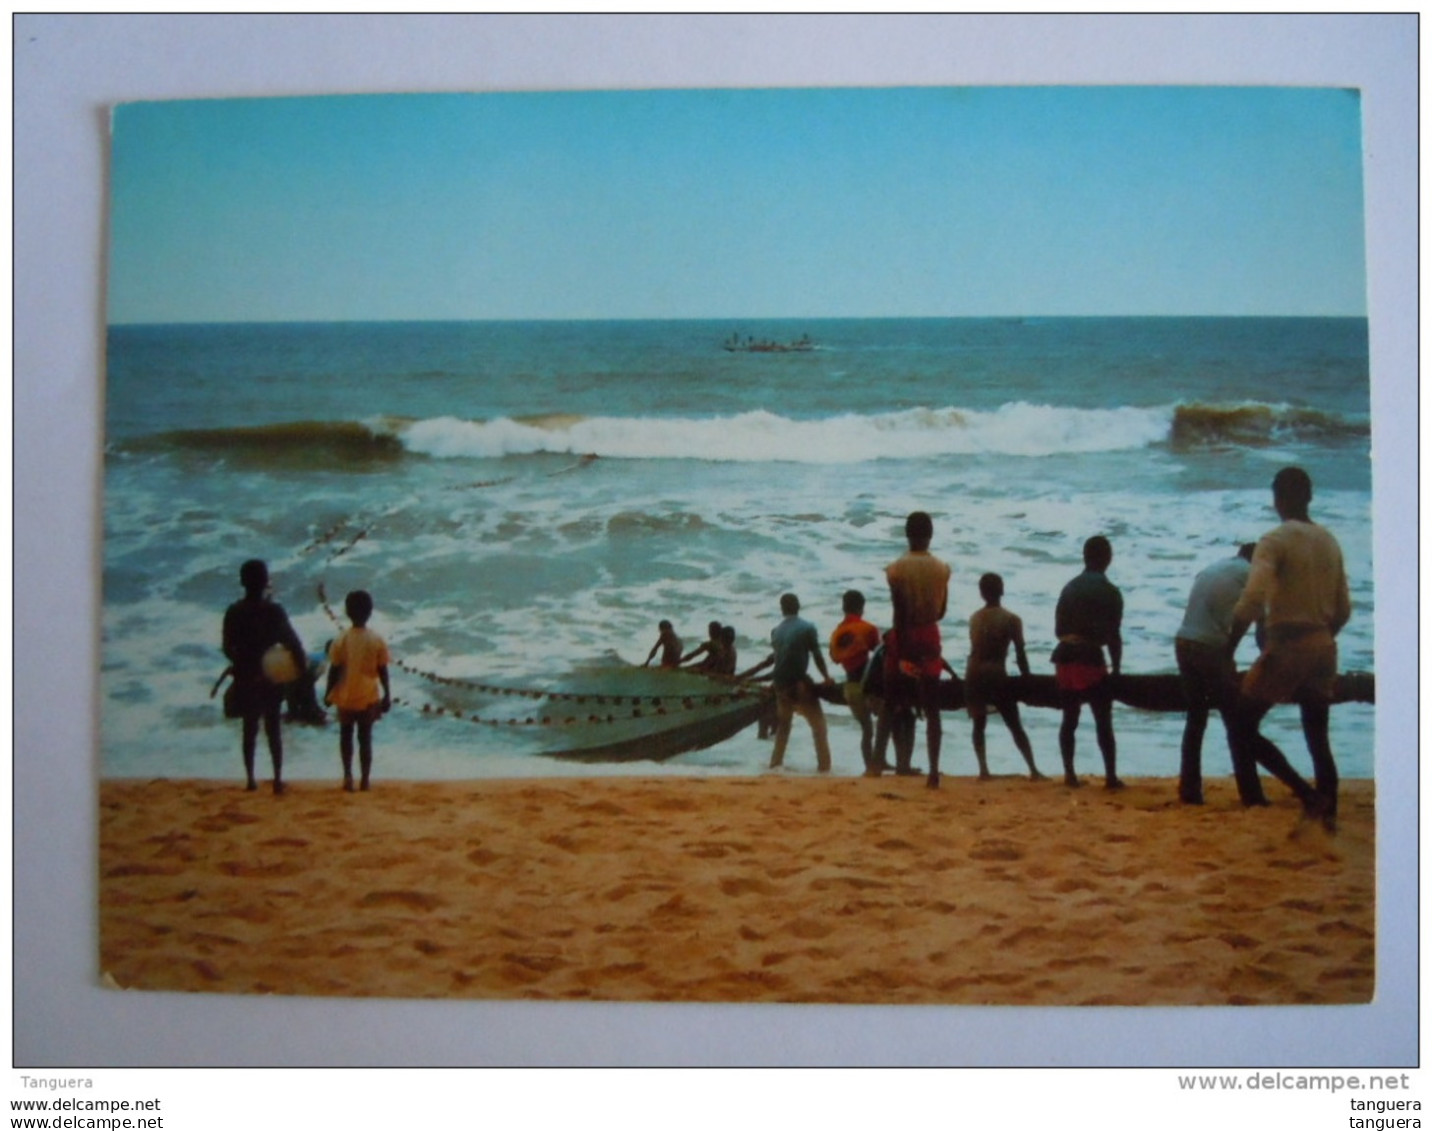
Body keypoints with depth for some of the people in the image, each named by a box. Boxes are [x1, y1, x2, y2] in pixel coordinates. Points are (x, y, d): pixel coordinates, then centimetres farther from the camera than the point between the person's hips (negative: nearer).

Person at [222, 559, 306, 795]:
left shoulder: (233, 612, -7)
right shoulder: (274, 611, -14)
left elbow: (228, 648, -4)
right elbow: (292, 642, -16)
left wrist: (243, 664, 10)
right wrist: (301, 665, -3)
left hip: (245, 679, 2)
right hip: (272, 678, -2)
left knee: (249, 729, 13)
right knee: (273, 729, 7)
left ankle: (250, 779, 18)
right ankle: (278, 779, 6)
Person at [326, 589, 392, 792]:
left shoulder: (342, 639, -9)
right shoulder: (377, 639, -8)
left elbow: (334, 669, -5)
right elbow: (383, 671, -5)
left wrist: (329, 693, 6)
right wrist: (387, 695, 3)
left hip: (345, 697, 0)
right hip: (368, 698, 0)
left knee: (346, 735, 16)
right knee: (365, 738, 10)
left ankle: (347, 774, 2)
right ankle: (364, 780, 10)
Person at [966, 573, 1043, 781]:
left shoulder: (975, 618, 6)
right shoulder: (1011, 620, -1)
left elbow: (976, 650, 2)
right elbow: (1020, 656, -3)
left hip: (974, 674, 2)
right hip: (996, 675, -2)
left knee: (979, 724, 13)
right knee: (1015, 726, 5)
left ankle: (984, 769, 1)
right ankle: (1034, 770, 0)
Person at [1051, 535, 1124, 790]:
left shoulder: (1070, 588, 15)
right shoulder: (1110, 592, -3)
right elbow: (1113, 636, -6)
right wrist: (1116, 668, 2)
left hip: (1065, 657, 6)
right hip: (1090, 658, -6)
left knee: (1069, 719, 12)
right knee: (1103, 720, -1)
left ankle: (1070, 774, 12)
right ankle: (1111, 776, -3)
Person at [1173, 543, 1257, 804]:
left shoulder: (1209, 569, 23)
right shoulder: (1249, 573, 4)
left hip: (1183, 643, 6)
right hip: (1211, 647, -6)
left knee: (1195, 718, 13)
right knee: (1235, 721, 2)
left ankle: (1189, 790, 12)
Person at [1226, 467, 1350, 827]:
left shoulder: (1276, 540, -11)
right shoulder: (1330, 542, 9)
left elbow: (1252, 601, -22)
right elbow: (1343, 610, 12)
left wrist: (1228, 649, -14)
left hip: (1286, 647, -7)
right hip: (1323, 647, 7)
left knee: (1243, 726, 2)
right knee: (1318, 738, 13)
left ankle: (1307, 794, -8)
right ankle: (1327, 812, 11)